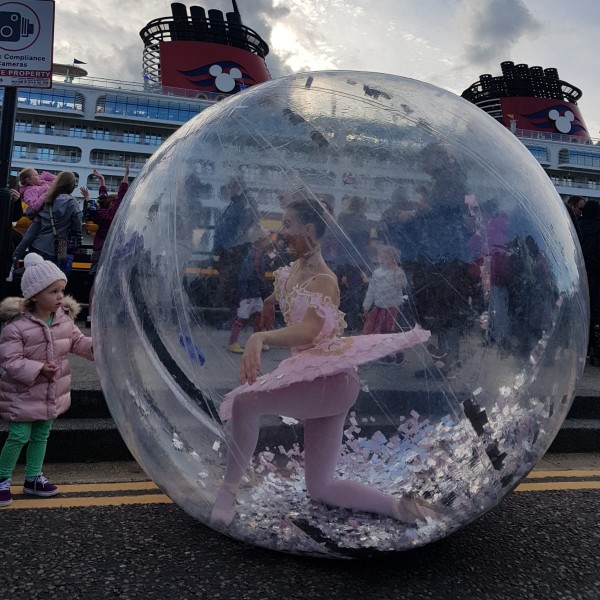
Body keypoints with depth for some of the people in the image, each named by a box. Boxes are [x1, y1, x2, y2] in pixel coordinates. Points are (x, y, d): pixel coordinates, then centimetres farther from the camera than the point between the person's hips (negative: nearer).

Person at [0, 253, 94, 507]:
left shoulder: (65, 318, -5)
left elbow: (77, 342, 4)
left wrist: (95, 346, -14)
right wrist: (38, 370, -31)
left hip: (52, 393, 6)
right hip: (23, 395, -6)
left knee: (41, 436, 18)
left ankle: (33, 478, 34)